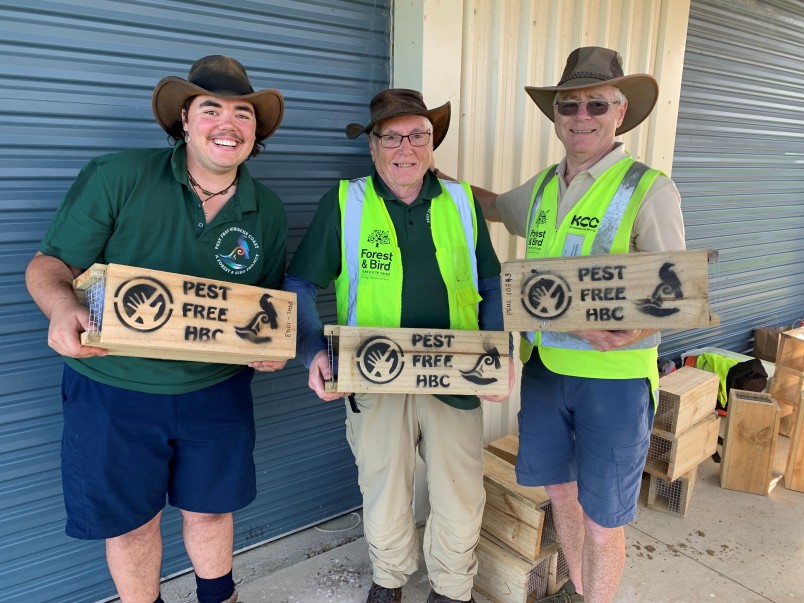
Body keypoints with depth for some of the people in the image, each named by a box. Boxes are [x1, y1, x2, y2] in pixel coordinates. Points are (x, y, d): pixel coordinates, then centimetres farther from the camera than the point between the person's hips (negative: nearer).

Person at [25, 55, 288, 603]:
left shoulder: (268, 211, -2)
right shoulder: (115, 179, -13)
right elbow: (51, 264, -9)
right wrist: (62, 306, -31)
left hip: (216, 391, 2)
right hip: (114, 388, -2)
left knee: (210, 509, 21)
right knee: (130, 522, 17)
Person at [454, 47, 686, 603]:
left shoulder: (649, 190, -11)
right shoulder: (543, 187, 7)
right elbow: (496, 206, 29)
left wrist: (629, 332, -31)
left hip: (615, 376, -5)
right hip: (545, 365, 6)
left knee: (601, 524, 8)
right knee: (561, 491, 22)